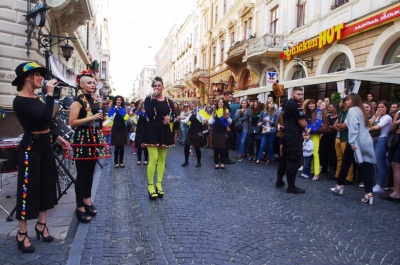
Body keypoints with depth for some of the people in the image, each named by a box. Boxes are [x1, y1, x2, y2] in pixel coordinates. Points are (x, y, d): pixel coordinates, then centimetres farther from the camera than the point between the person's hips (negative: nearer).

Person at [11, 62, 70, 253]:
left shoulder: (38, 98, 8)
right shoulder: (20, 101, -17)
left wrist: (58, 138, 14)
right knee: (28, 188, 0)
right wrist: (50, 93, -24)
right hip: (31, 147, -8)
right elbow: (45, 117, -30)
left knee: (46, 185, 14)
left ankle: (41, 225, 29)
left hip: (45, 146, 8)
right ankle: (22, 234, 16)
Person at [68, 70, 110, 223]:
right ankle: (80, 207, 7)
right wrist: (91, 118, -21)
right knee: (82, 174, -2)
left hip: (94, 139, 8)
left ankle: (87, 200, 27)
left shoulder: (93, 100, 14)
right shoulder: (78, 101, -10)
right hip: (82, 139, -8)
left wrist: (100, 118, 11)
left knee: (90, 172, 14)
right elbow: (72, 122, -19)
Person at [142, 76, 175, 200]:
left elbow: (174, 115, 10)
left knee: (162, 159, 9)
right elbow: (149, 113, -19)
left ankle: (159, 184, 20)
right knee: (153, 159, -10)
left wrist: (170, 117, -12)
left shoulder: (169, 101, 8)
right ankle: (150, 186, 1)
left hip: (165, 131, 4)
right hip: (152, 131, -4)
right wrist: (153, 98, -18)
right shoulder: (149, 99, -1)